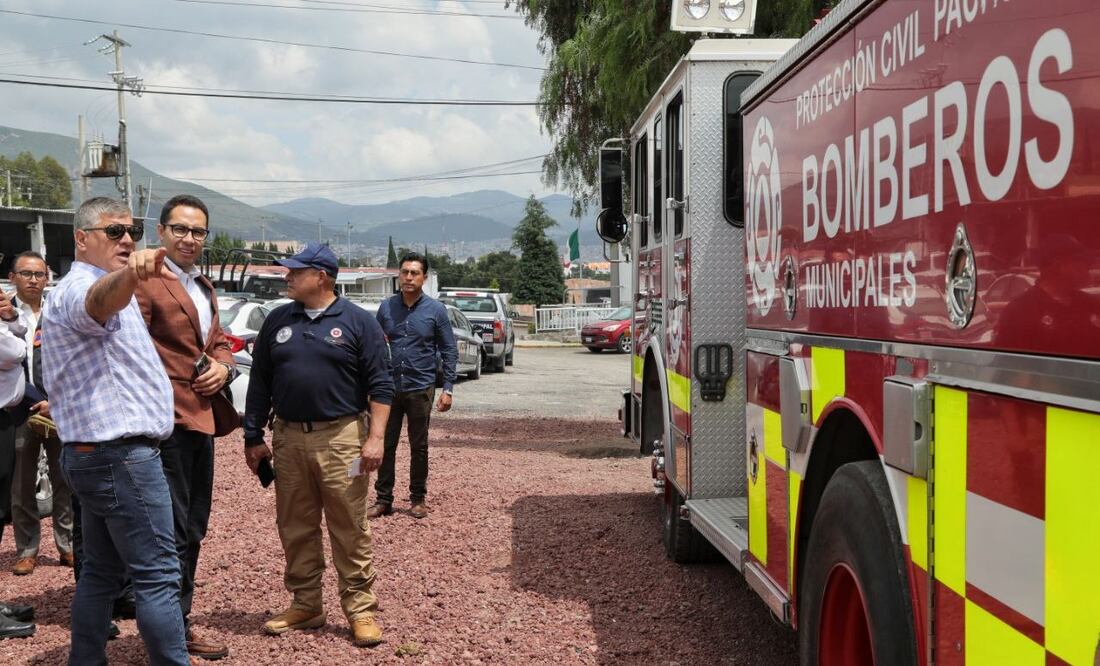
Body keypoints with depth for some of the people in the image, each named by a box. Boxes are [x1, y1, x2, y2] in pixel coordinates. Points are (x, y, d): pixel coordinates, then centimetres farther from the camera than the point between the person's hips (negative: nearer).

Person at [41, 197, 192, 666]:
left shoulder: (113, 291, 19)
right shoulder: (80, 289, -14)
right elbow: (101, 299, -40)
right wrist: (130, 274, -61)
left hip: (95, 455, 11)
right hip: (122, 455, -11)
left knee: (102, 571, 14)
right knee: (157, 575, -10)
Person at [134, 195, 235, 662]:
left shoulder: (204, 287, 17)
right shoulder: (143, 281, -11)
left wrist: (222, 365, 5)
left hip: (200, 417, 9)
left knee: (193, 529, 17)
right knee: (173, 533, -3)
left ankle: (179, 623, 30)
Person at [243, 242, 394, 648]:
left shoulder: (358, 322, -1)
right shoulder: (277, 321, 11)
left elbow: (379, 384, -3)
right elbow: (259, 384, 14)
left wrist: (375, 437, -11)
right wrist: (253, 437, 11)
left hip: (341, 437, -4)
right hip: (288, 438, 4)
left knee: (350, 528, -2)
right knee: (295, 528, 10)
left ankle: (361, 610, 5)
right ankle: (305, 605, 22)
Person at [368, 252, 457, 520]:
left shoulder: (435, 310, -3)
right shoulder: (387, 307, 3)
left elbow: (449, 350, 0)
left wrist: (447, 388, -5)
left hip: (420, 389, -2)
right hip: (389, 387, 2)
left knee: (419, 446, 8)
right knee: (386, 445, 5)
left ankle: (418, 498, 20)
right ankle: (383, 498, 15)